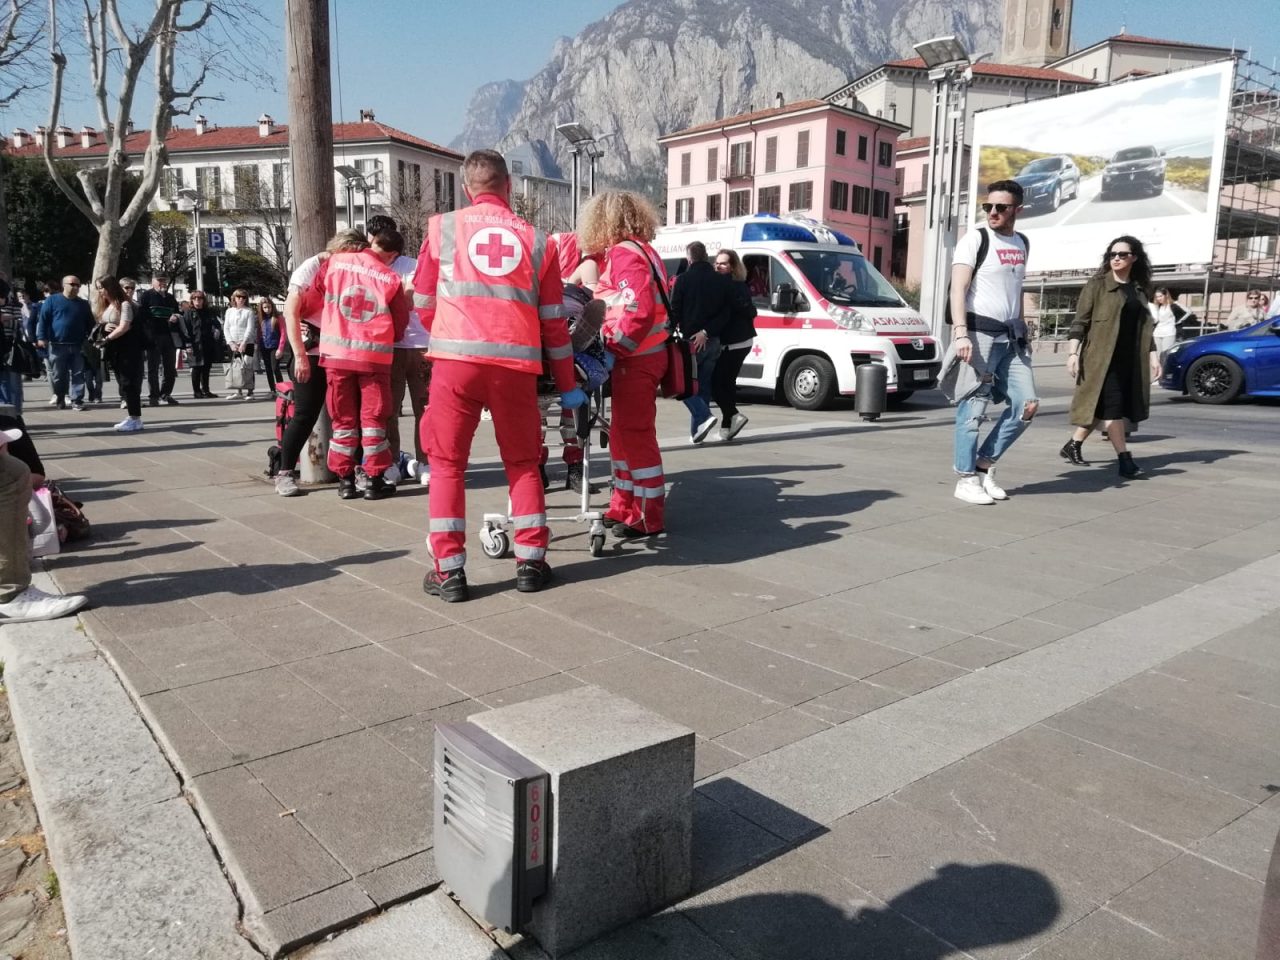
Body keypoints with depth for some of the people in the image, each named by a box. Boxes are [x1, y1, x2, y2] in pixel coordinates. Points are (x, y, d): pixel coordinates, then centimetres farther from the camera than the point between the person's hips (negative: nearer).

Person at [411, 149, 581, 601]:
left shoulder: (443, 227, 10)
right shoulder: (535, 239, 13)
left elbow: (423, 302, 15)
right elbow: (553, 321, 13)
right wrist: (567, 385, 21)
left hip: (455, 359, -1)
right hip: (516, 364, 2)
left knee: (447, 464, 9)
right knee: (523, 463, 16)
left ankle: (449, 571, 8)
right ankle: (530, 562, 17)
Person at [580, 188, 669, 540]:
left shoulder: (625, 254, -14)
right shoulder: (636, 251, 17)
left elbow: (639, 312, -25)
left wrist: (613, 345, -18)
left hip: (635, 360, -10)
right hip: (638, 357, 10)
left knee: (635, 436, -5)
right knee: (624, 435, 16)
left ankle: (647, 518, 2)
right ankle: (624, 509, 24)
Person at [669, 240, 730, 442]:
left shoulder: (683, 280, -8)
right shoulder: (722, 281, 6)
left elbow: (674, 311, -7)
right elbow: (725, 313, -1)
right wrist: (707, 332, -7)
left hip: (691, 340, -5)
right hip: (713, 341, 5)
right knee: (703, 385, 13)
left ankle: (704, 416, -14)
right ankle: (696, 430, 13)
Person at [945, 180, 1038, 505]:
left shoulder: (1022, 243, 16)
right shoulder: (975, 239, -5)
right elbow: (958, 288, -13)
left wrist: (1023, 330, 21)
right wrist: (961, 333, -24)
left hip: (1010, 337, 7)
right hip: (979, 333, -7)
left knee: (1028, 404, 4)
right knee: (974, 409, -5)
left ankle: (984, 464, 15)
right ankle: (966, 479, 4)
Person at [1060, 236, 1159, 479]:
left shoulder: (1138, 288, 14)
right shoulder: (1097, 284, -1)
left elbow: (1145, 326, 18)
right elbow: (1080, 320, -6)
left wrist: (1153, 355, 11)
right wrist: (1073, 352, -15)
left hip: (1129, 358, 6)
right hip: (1102, 356, -6)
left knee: (1100, 407, 8)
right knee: (1111, 406, -9)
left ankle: (1073, 445, 22)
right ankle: (1124, 458, -8)